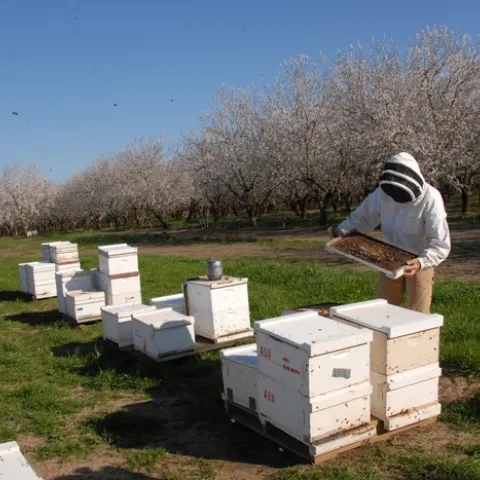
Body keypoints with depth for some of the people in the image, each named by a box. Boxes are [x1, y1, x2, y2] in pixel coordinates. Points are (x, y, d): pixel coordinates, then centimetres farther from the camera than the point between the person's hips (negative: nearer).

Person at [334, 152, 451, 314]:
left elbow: (441, 244, -27)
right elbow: (363, 216, 0)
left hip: (418, 263, -5)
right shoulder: (384, 191, -13)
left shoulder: (430, 199, -26)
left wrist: (422, 261, -44)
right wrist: (342, 230, -16)